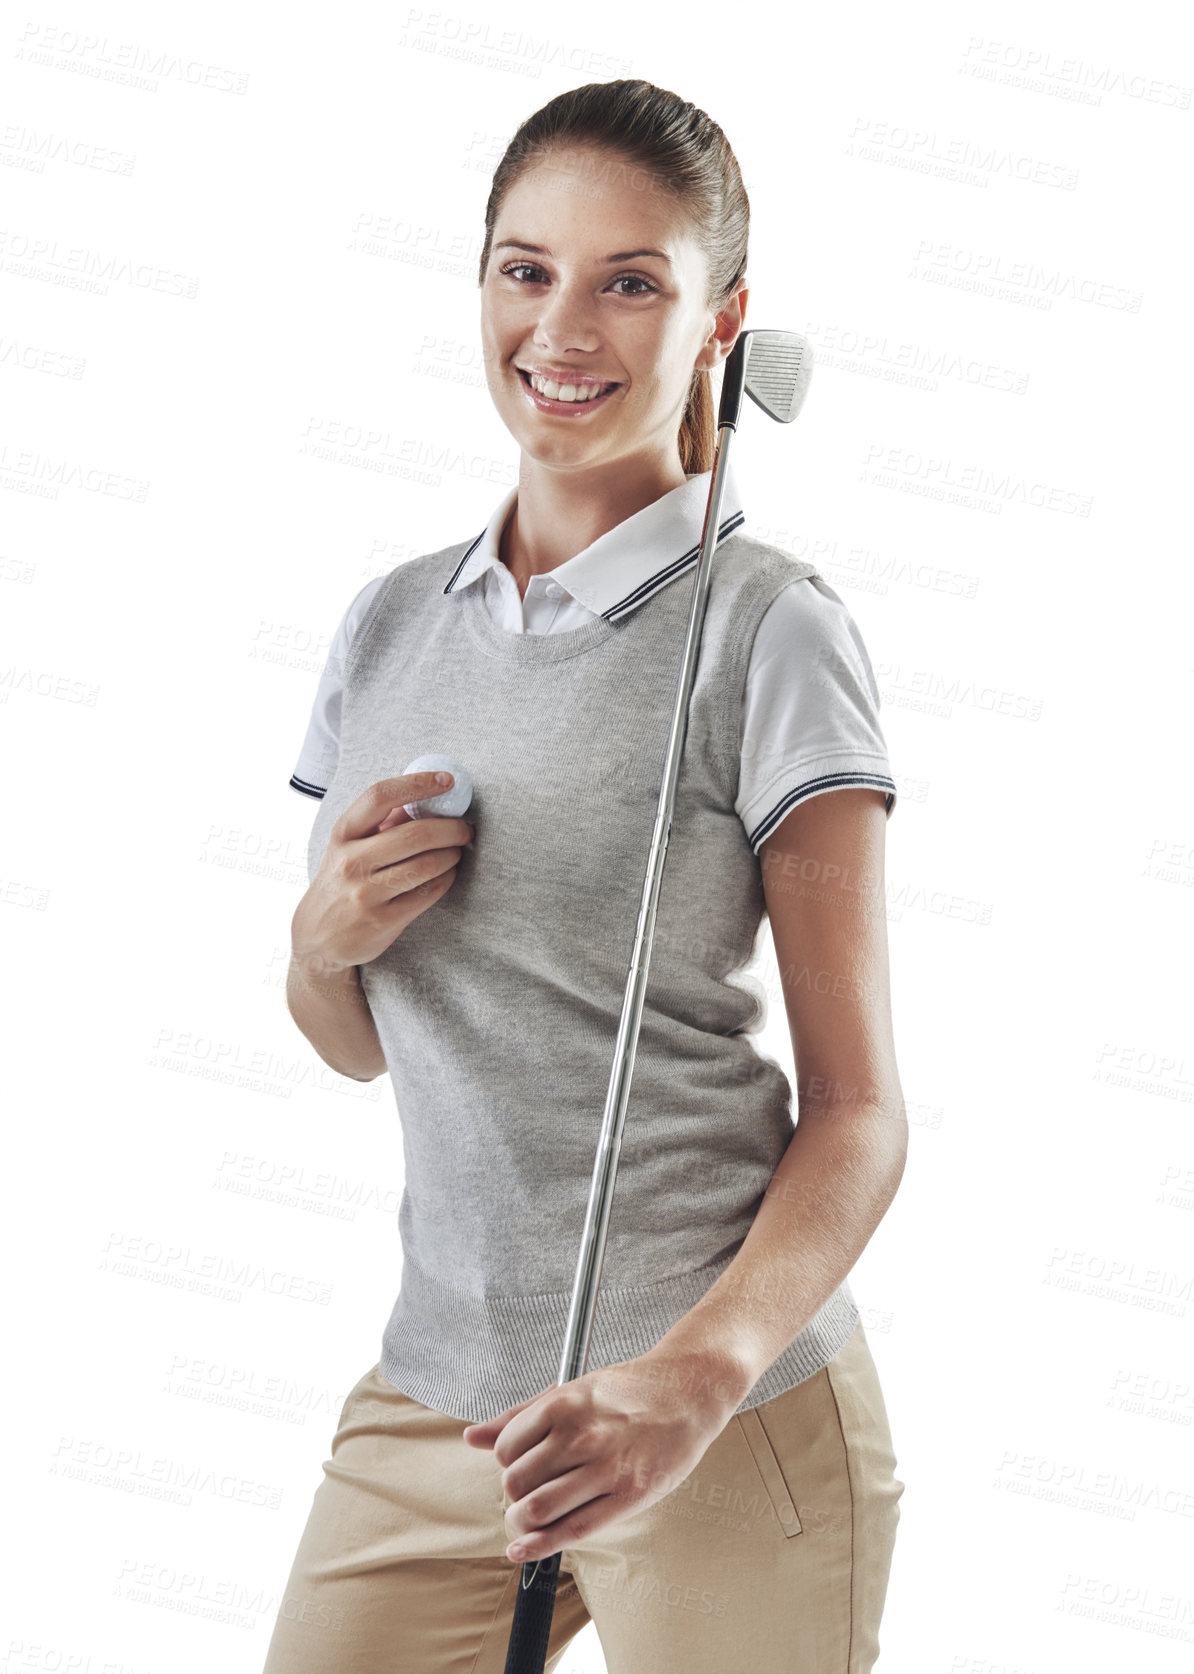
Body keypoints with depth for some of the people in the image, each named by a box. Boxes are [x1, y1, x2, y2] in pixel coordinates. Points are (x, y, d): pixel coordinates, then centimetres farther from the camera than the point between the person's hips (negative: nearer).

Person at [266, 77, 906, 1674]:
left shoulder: (771, 630, -7)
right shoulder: (389, 627, 9)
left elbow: (859, 1109, -9)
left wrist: (690, 1385, -23)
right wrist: (328, 938, -4)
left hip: (730, 1414, -4)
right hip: (432, 1398, 5)